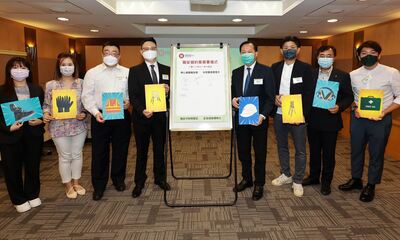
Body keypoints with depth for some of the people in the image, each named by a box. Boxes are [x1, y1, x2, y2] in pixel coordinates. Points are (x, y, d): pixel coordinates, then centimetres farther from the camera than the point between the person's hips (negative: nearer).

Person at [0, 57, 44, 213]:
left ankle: (33, 195, 31)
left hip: (33, 134, 2)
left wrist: (40, 120, -11)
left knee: (33, 166, 12)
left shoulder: (37, 89, 7)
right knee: (13, 168, 7)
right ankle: (19, 200, 25)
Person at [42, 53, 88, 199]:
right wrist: (45, 115, -14)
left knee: (77, 154, 12)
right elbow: (46, 104, 5)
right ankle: (68, 186, 26)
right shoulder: (51, 85, -1)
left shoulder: (81, 83, 0)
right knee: (65, 157, 8)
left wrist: (84, 114, -13)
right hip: (59, 126, -1)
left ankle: (76, 183, 30)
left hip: (79, 125, 1)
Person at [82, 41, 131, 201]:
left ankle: (118, 180, 31)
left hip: (122, 116, 2)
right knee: (99, 152, 4)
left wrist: (129, 101, -13)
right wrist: (95, 112, -14)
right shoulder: (92, 73, 3)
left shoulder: (127, 72, 7)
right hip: (100, 116, -1)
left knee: (121, 150, 11)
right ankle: (99, 186, 19)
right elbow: (87, 96, 0)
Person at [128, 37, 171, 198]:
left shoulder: (166, 70, 7)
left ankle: (160, 178, 31)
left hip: (160, 116, 2)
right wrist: (142, 110, -22)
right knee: (141, 151, 11)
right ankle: (139, 182, 25)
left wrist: (168, 91, -14)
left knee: (159, 149, 14)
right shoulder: (135, 71, -1)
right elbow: (133, 95, -7)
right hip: (141, 117, -2)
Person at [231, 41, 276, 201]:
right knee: (243, 151, 15)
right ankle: (246, 179, 34)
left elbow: (270, 97, -10)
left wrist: (263, 115, -23)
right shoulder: (236, 72, 7)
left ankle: (259, 184, 24)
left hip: (258, 119, -4)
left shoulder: (266, 71, -7)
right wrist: (233, 99, -10)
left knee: (260, 153, 9)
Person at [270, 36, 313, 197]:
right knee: (282, 146, 15)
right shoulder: (275, 67, 8)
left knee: (300, 150, 5)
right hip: (279, 114, 4)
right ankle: (285, 175, 33)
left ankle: (297, 181, 19)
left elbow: (309, 93, -7)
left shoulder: (305, 68, -3)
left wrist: (302, 114, -16)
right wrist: (275, 97, -11)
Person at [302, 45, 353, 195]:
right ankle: (314, 176, 33)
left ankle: (326, 182, 24)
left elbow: (349, 97, -2)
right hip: (312, 121, 3)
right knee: (314, 151, 16)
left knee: (328, 154, 8)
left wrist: (339, 107, -20)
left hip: (330, 121, -2)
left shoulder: (343, 76, -3)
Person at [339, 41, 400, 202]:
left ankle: (371, 185, 27)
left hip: (380, 119, -3)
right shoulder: (353, 75, 2)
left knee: (376, 153, 9)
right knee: (356, 150, 15)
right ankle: (356, 179, 36)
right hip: (357, 118, 4)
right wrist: (355, 108, -6)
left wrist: (384, 112, -17)